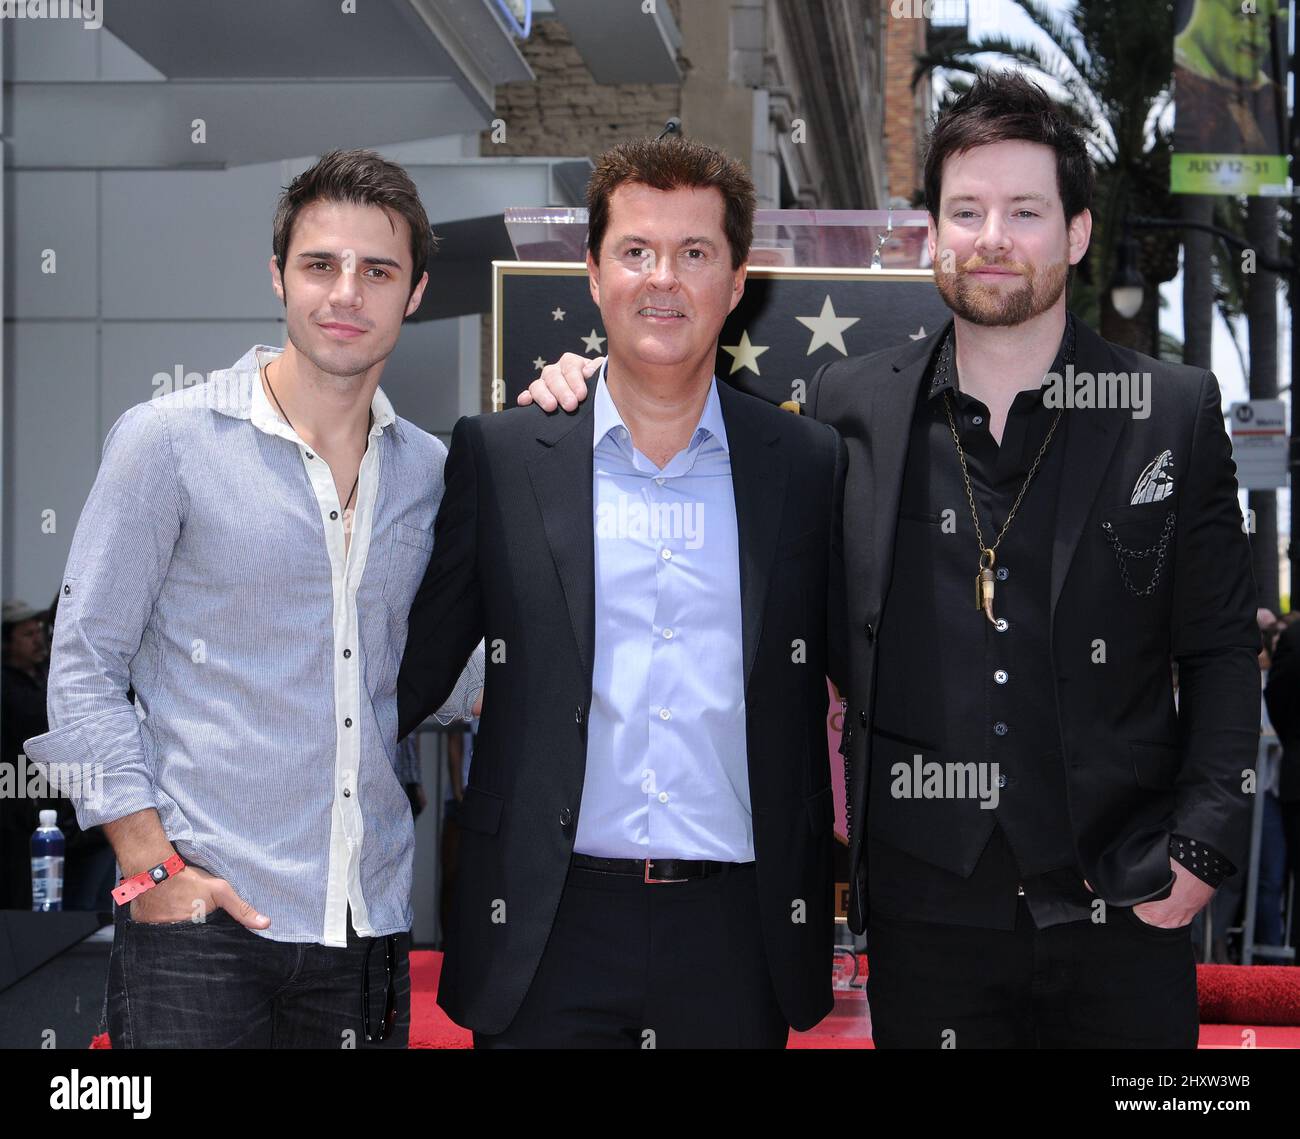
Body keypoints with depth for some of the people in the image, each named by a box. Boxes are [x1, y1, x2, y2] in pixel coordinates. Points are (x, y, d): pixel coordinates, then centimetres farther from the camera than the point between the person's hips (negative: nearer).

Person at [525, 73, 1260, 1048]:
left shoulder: (1174, 413, -1)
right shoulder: (852, 410, 1)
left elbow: (1222, 647, 3)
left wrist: (1205, 841, -6)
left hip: (1123, 909, 0)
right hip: (927, 914, 1)